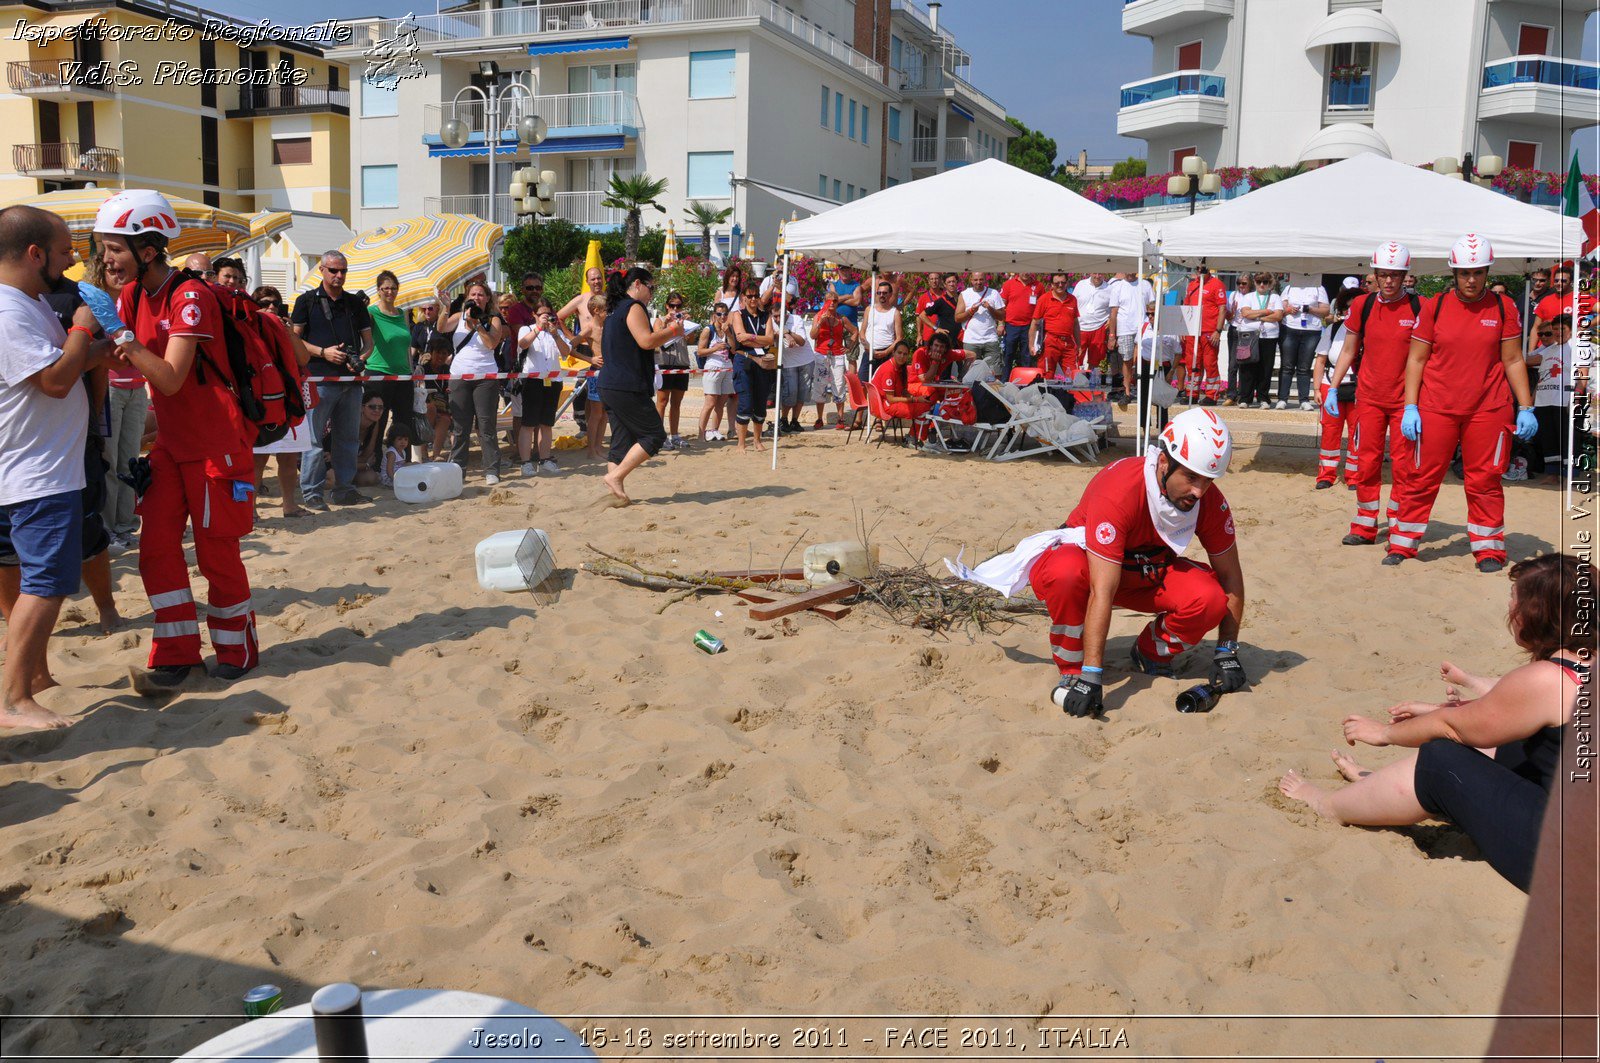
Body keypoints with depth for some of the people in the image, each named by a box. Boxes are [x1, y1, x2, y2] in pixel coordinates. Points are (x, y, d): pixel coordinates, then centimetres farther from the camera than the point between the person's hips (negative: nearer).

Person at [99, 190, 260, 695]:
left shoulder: (189, 296, -18)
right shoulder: (132, 296, 7)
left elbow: (171, 378, -27)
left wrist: (125, 338, -32)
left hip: (216, 444, -7)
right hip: (171, 442, 7)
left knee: (217, 552, 2)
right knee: (157, 546, 1)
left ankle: (238, 649, 21)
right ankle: (176, 656, 9)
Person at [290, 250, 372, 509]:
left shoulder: (356, 302, 16)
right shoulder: (307, 301, 4)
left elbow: (368, 340, 16)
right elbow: (293, 339, 0)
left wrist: (361, 358, -5)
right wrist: (323, 352, -13)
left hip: (351, 380, 4)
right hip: (319, 379, -4)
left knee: (348, 437, 9)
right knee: (315, 438, -4)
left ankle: (344, 489, 18)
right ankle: (312, 493, 1)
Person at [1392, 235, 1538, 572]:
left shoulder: (1503, 308, 4)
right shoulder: (1435, 306, 2)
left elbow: (1513, 361, 7)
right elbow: (1416, 359, 3)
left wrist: (1526, 408, 2)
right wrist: (1410, 407, -4)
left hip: (1489, 408, 0)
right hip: (1436, 407, 0)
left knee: (1485, 480, 4)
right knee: (1423, 478, 3)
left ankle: (1489, 549, 16)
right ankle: (1402, 544, 14)